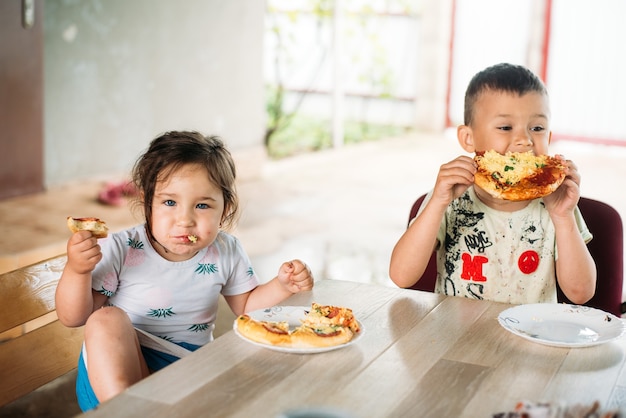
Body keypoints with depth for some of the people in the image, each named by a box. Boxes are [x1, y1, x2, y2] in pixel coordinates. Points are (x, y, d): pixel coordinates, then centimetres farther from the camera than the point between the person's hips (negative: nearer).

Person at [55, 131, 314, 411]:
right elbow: (72, 318, -9)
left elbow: (246, 306, 13)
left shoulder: (226, 253, -2)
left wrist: (281, 286, -6)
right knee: (107, 321, -30)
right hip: (116, 367, -2)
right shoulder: (120, 251, -12)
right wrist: (76, 271, -28)